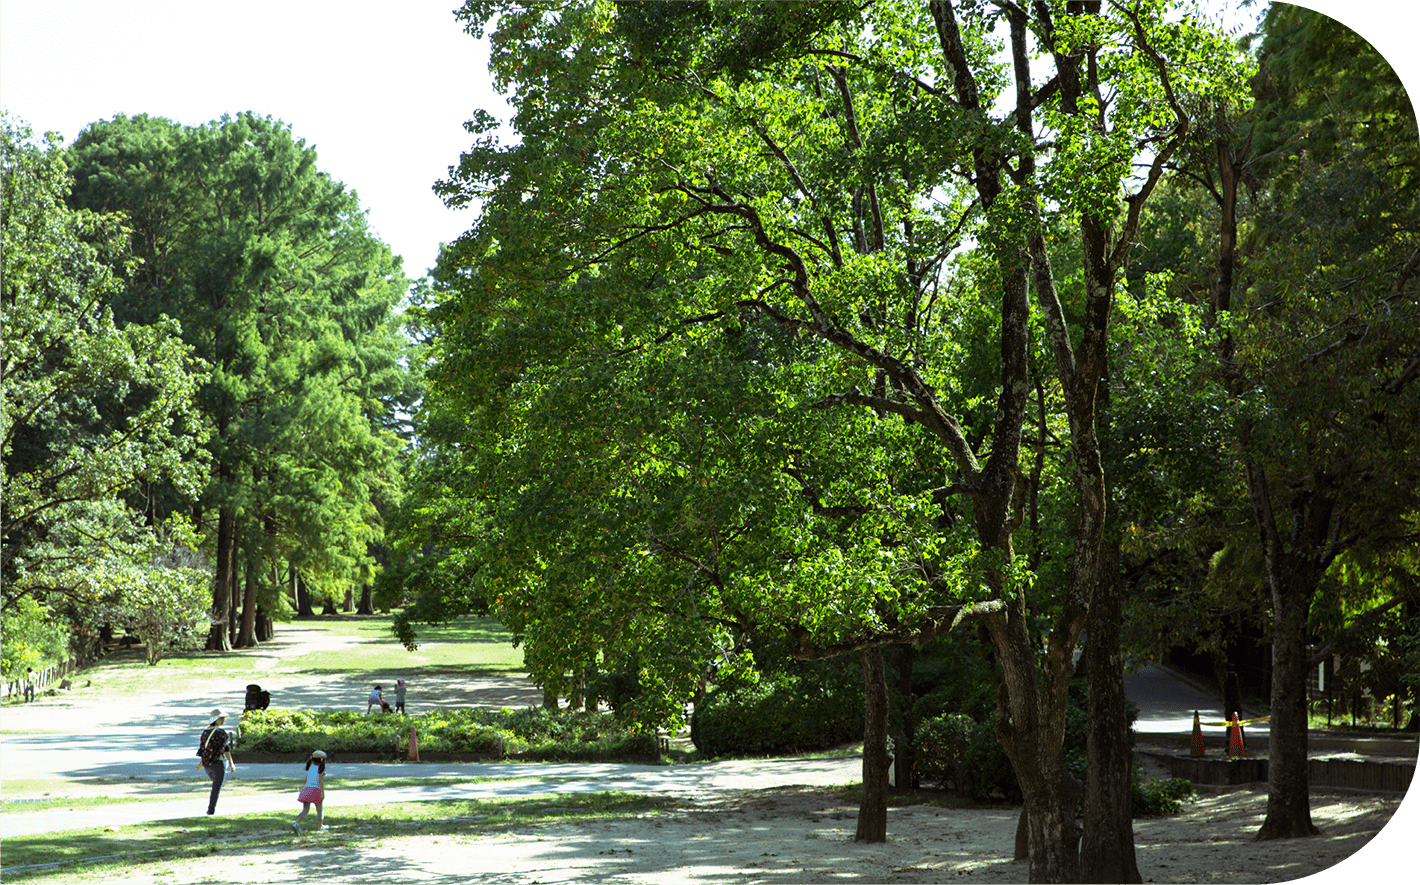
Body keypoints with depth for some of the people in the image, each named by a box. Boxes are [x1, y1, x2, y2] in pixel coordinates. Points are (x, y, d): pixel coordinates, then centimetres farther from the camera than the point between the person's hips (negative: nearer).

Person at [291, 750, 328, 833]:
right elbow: (321, 781, -15)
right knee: (320, 809, 15)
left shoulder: (309, 768, 12)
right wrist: (323, 793, -17)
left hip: (307, 788, 5)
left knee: (305, 810, 4)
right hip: (316, 790, -5)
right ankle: (320, 826, 27)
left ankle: (296, 823, -17)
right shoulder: (321, 770, -6)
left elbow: (306, 780, 17)